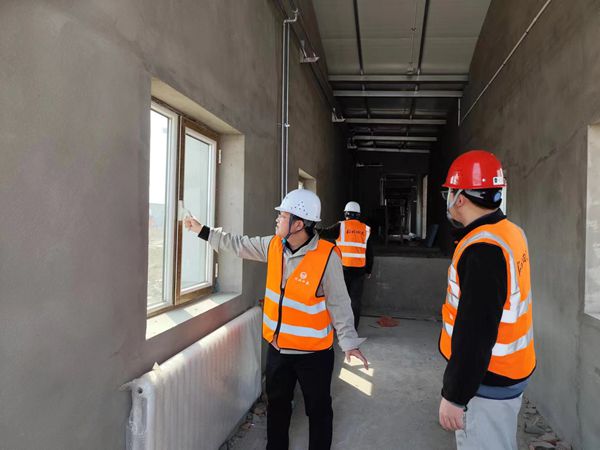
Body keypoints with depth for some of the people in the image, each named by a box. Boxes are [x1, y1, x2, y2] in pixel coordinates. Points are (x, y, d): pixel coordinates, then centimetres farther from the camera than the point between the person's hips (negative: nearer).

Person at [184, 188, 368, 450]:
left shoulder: (326, 257, -22)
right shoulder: (274, 246, -4)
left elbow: (338, 303, -16)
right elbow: (239, 245, 9)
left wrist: (349, 342, -19)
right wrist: (202, 230, 12)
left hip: (313, 352, -6)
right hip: (277, 347, 6)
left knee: (318, 410, 13)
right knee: (277, 404, 24)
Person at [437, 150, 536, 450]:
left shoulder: (483, 250, -26)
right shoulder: (510, 232, 3)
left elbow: (476, 332, -27)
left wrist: (454, 396, -20)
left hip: (488, 382, -10)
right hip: (510, 370, 10)